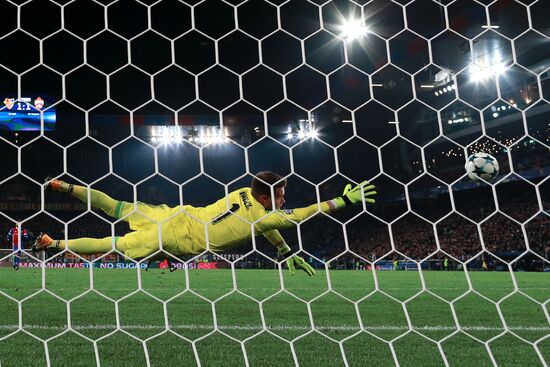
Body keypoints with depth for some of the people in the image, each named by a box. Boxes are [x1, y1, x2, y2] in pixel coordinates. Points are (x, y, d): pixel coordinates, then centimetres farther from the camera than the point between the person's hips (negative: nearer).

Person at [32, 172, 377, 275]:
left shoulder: (245, 193, 3)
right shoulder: (262, 214, -20)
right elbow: (301, 214, -21)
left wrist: (287, 253, 22)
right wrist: (345, 200, -16)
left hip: (177, 215, 7)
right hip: (176, 238, -7)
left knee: (117, 208, 19)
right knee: (111, 245, 3)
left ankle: (66, 187, 23)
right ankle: (54, 243, 12)